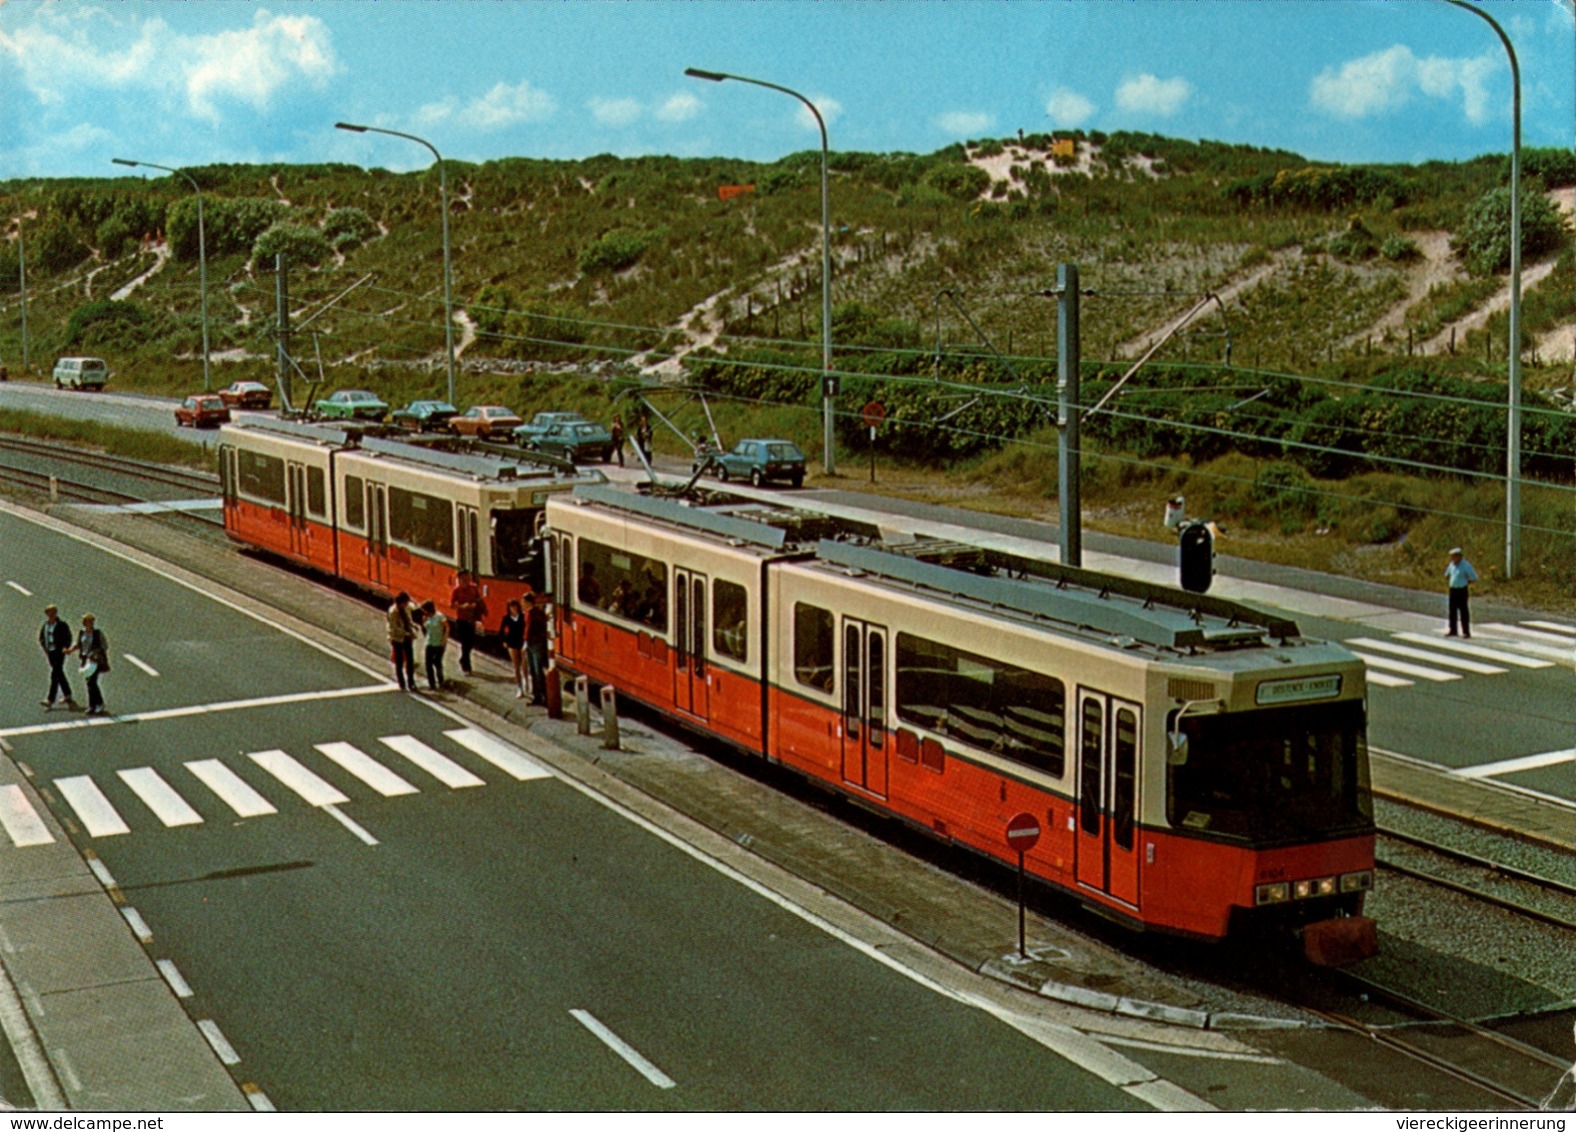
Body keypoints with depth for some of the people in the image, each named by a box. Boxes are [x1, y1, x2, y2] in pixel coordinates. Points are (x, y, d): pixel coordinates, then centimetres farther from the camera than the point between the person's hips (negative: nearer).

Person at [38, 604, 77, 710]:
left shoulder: (62, 625, -8)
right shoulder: (45, 626, 8)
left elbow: (68, 638, -7)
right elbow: (41, 638, 17)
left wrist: (65, 647, -22)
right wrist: (44, 646, 2)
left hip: (59, 652, -7)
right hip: (50, 652, 7)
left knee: (55, 674, -12)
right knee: (59, 674, 17)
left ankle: (50, 700, -16)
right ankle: (67, 695, 31)